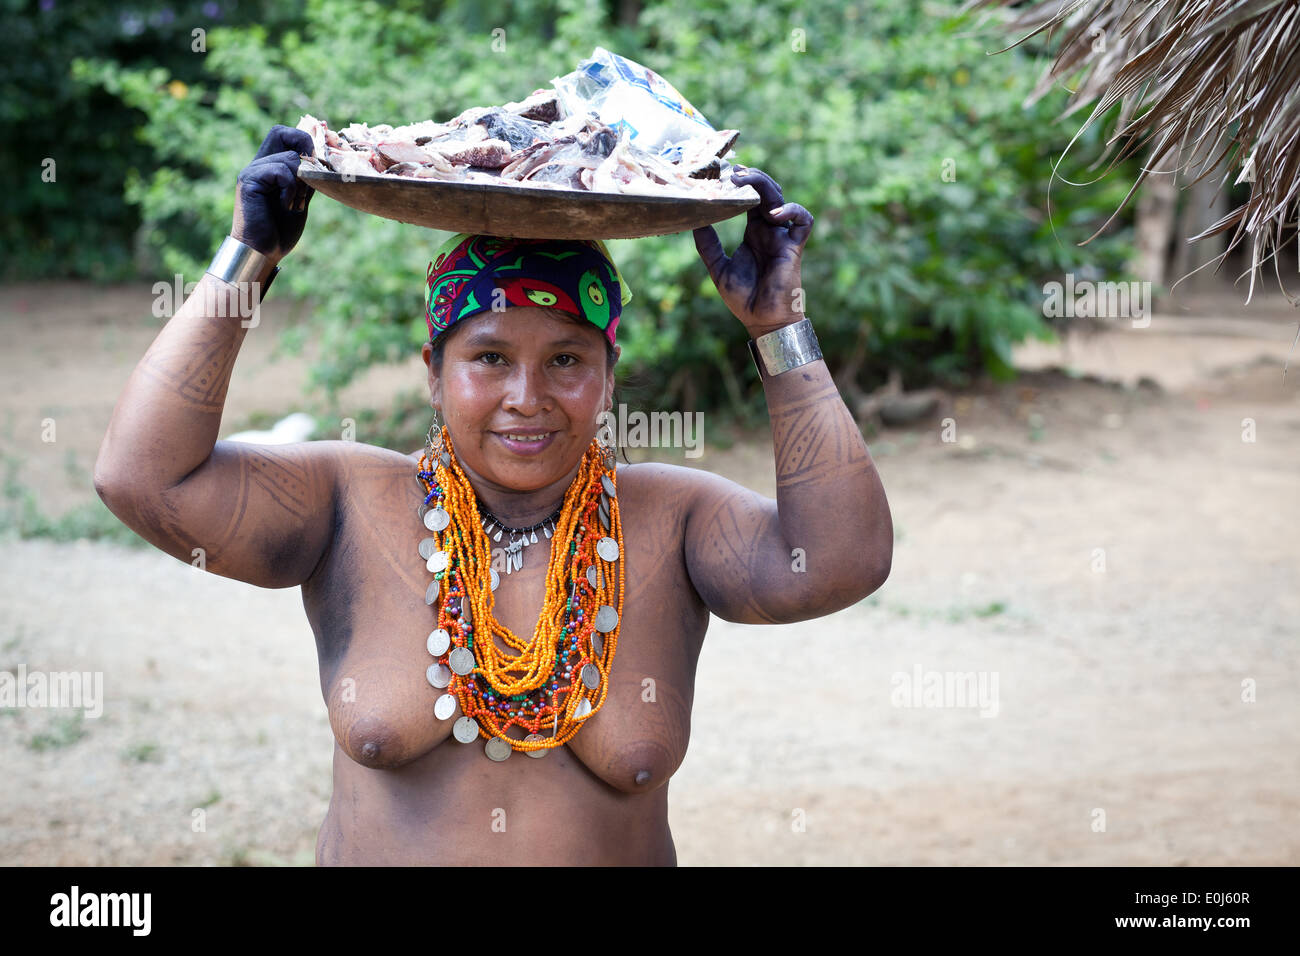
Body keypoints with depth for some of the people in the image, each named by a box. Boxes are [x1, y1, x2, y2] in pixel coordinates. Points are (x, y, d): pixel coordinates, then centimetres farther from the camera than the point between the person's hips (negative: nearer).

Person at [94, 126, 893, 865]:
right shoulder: (353, 509, -10)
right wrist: (248, 259, -18)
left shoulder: (669, 526, -8)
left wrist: (777, 327, -20)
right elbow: (144, 477, -18)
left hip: (623, 850, 1)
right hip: (374, 849, 0)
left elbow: (841, 559, -21)